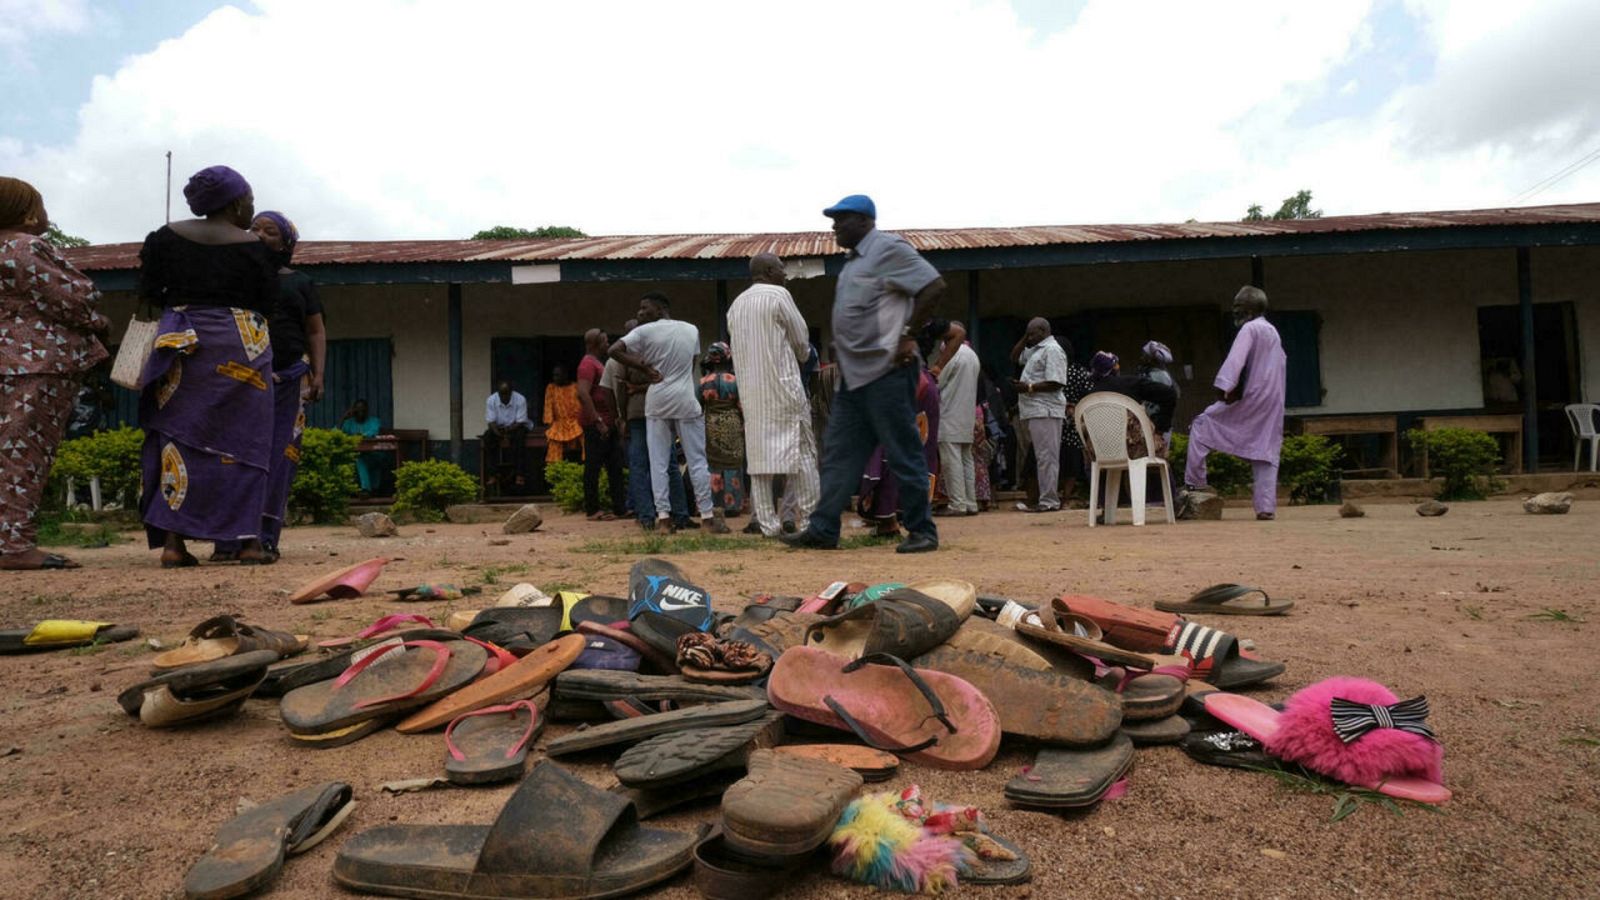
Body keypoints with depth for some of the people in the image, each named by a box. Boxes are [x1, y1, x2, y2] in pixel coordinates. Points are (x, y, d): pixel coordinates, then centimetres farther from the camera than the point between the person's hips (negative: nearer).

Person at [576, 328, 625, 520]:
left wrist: (615, 420, 20)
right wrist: (598, 421, -23)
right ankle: (592, 510, 2)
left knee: (615, 467, 8)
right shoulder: (588, 364, -10)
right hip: (595, 425, -10)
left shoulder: (598, 364, 21)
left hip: (608, 424, 10)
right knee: (593, 467, -4)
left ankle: (619, 508, 12)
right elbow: (582, 394, -22)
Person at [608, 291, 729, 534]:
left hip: (656, 402, -1)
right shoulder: (692, 330, 9)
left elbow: (614, 350, -10)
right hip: (686, 401, 1)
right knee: (697, 460, 3)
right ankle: (707, 515, 2)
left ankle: (663, 516, 2)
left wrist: (645, 368, -4)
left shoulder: (645, 331, -1)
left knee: (658, 462, 5)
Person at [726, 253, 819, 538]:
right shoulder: (778, 295, -4)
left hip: (749, 389, 6)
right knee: (800, 448, 0)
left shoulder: (735, 305, 16)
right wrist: (803, 356, 21)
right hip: (783, 384, -6)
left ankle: (766, 522, 4)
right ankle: (797, 514, -4)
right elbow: (800, 339, 0)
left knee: (759, 453, 5)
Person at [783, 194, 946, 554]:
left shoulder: (888, 249, -8)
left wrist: (909, 336, -17)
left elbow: (934, 285, -16)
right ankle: (823, 529, 13)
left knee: (904, 454, -3)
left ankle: (922, 531, 6)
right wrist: (842, 349, 15)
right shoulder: (853, 259, 19)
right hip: (854, 373, 10)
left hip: (887, 372, -10)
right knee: (839, 453, 9)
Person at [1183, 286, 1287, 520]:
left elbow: (1235, 360, -21)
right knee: (1266, 452, 7)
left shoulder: (1250, 329, -8)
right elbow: (1281, 366, 24)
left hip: (1250, 399, -8)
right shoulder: (1273, 332, 20)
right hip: (1273, 404, 8)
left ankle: (1194, 482, -1)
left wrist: (1224, 387, -28)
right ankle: (1266, 507, 2)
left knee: (1202, 425, 2)